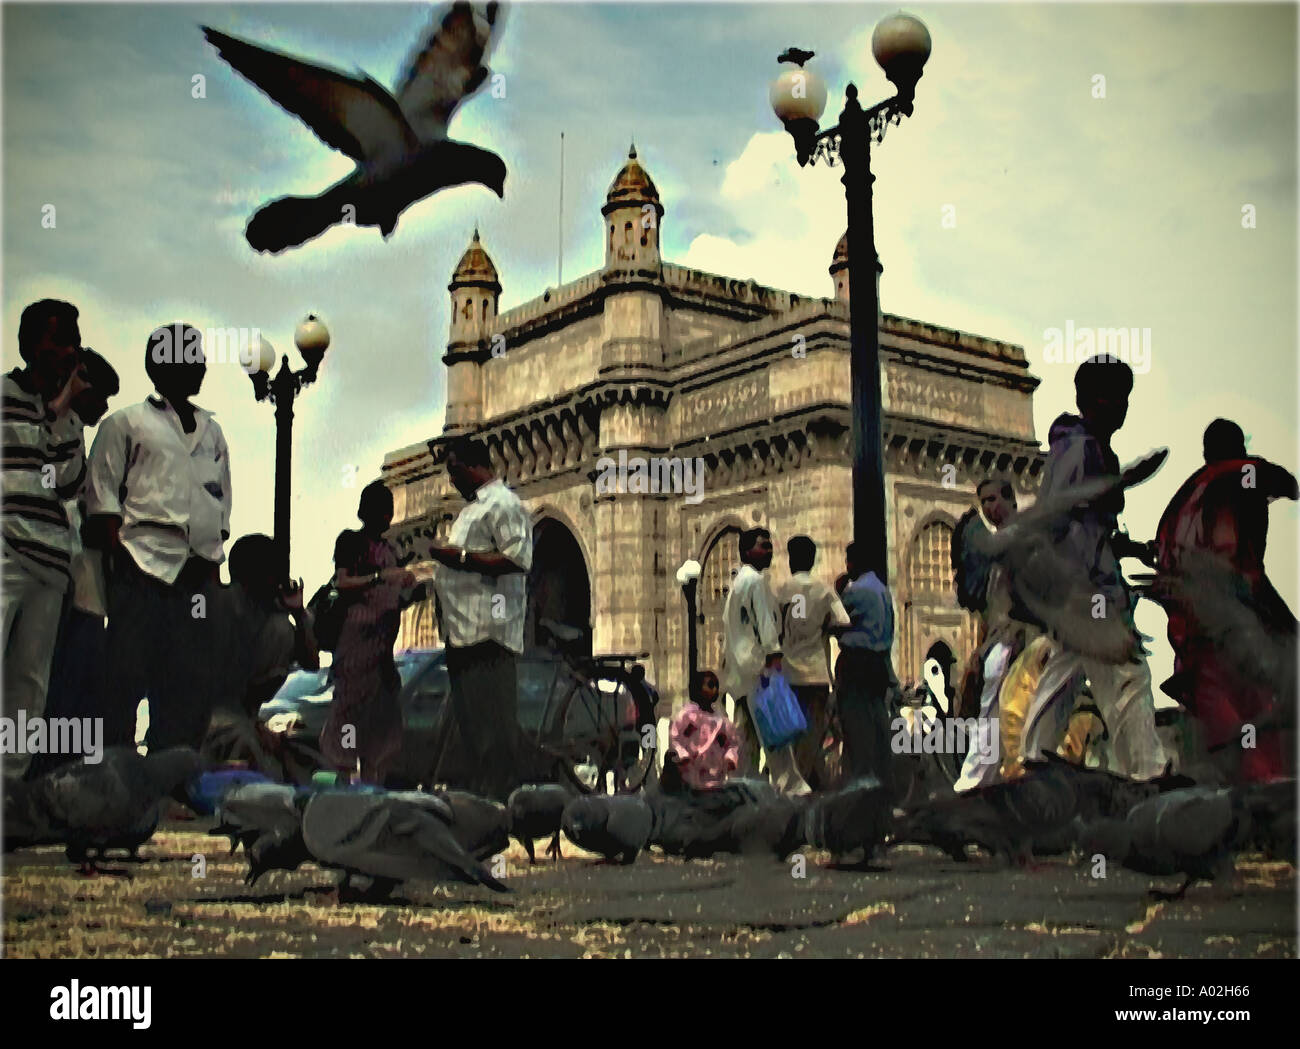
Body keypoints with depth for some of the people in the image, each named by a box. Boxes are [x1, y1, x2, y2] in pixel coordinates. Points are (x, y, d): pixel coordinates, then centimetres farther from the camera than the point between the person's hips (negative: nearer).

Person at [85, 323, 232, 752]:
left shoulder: (212, 433, 24)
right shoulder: (125, 424, 10)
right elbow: (102, 494, 3)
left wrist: (214, 558, 12)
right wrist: (116, 551, -9)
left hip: (197, 570, 5)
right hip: (142, 565, -4)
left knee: (194, 680, 0)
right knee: (128, 669, -9)